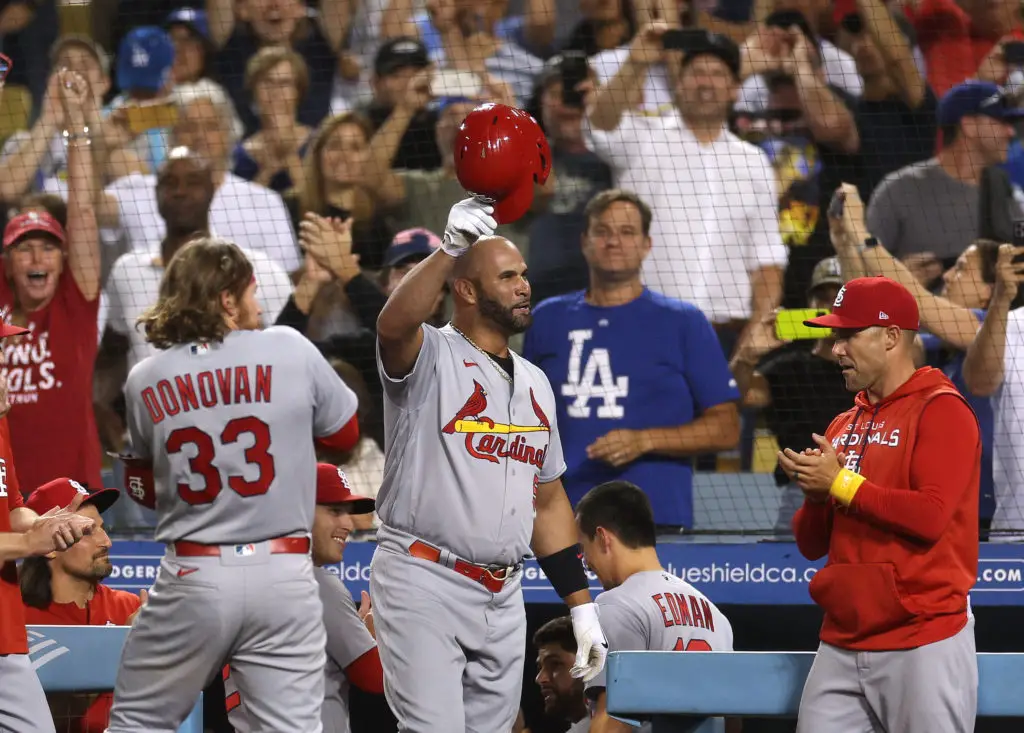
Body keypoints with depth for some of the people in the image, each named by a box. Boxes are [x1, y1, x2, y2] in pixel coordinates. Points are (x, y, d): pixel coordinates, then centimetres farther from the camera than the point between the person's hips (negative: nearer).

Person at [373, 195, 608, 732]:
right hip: (423, 582, -7)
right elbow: (394, 325, -32)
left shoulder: (534, 383, 17)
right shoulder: (430, 358, -5)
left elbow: (548, 501, 20)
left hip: (502, 597, 7)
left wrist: (582, 607, 15)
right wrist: (450, 249, -39)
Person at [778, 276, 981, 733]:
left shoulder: (941, 411, -6)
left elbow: (931, 517, -19)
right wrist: (815, 492, -2)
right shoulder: (844, 426, 18)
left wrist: (842, 483, -12)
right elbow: (812, 544, 18)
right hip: (842, 641, 7)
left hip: (921, 641, -7)